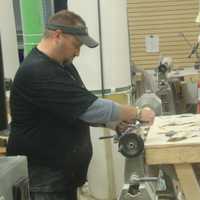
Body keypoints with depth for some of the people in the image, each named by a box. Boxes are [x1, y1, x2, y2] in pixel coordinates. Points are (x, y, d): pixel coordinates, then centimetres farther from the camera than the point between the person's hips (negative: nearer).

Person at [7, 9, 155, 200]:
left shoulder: (62, 64, 10)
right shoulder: (38, 72, -24)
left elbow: (82, 109, 15)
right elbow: (91, 108, -25)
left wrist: (116, 122, 0)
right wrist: (138, 113, -13)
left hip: (63, 172, 9)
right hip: (41, 176, -9)